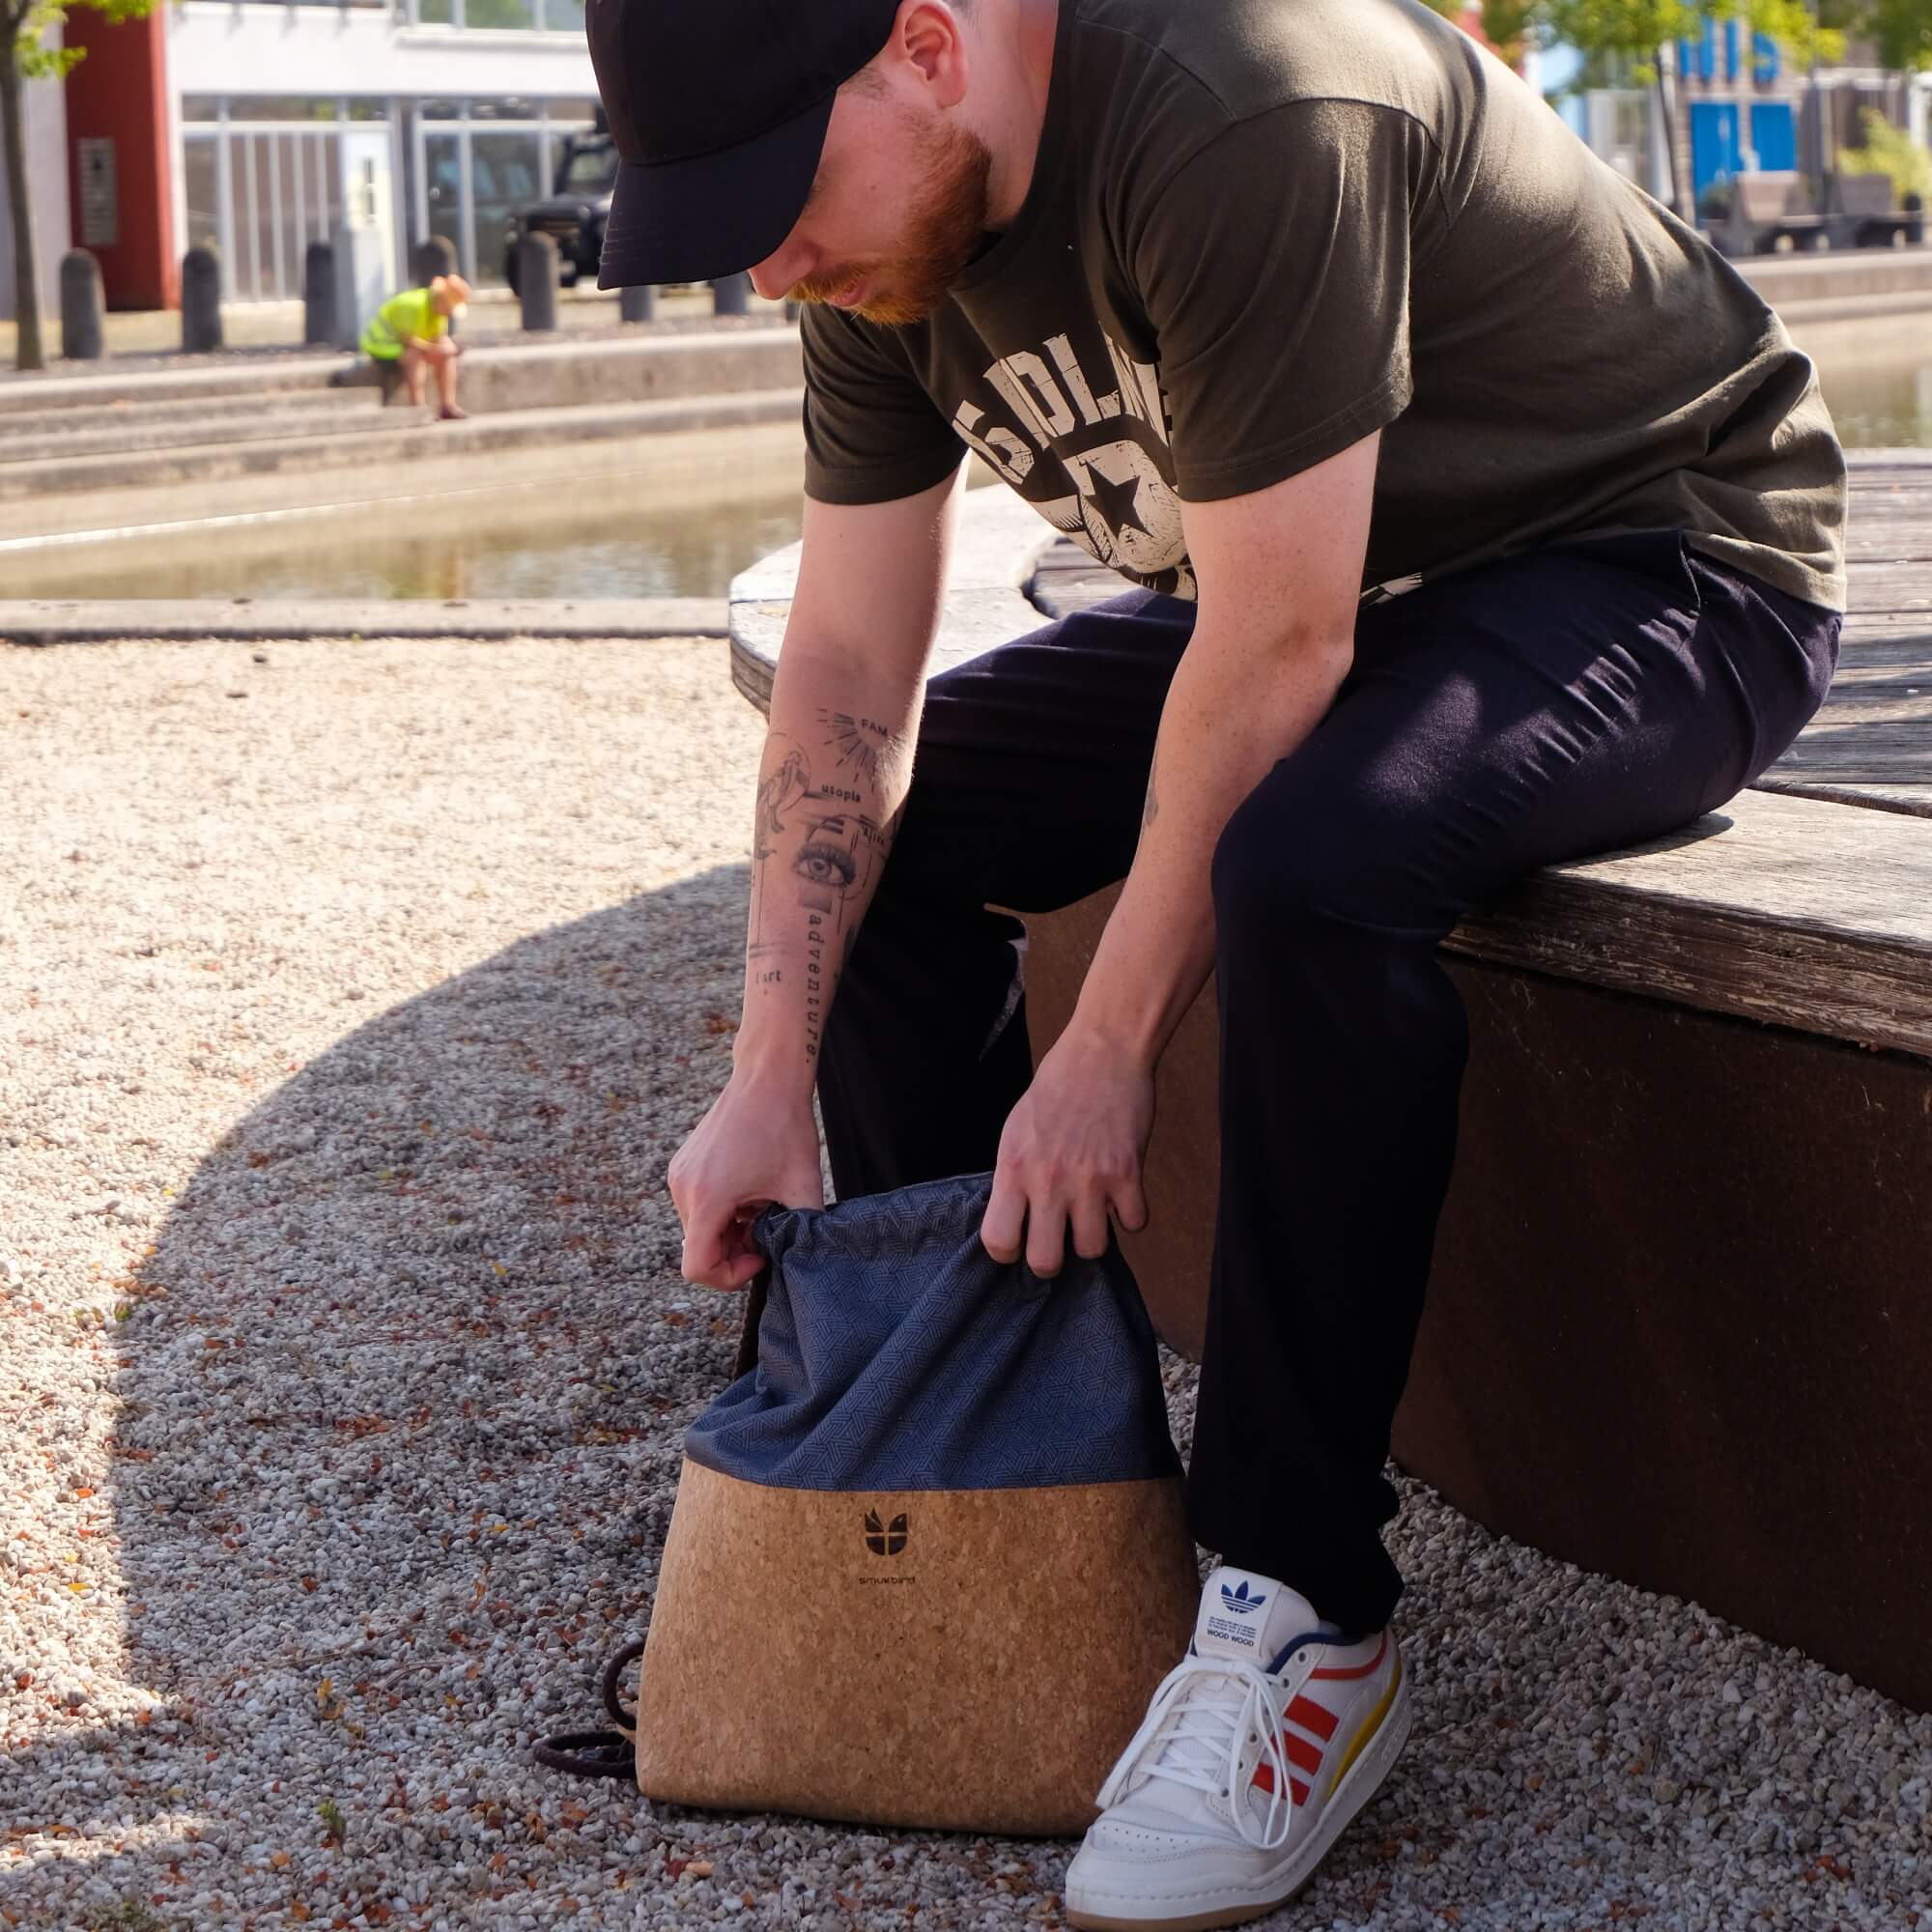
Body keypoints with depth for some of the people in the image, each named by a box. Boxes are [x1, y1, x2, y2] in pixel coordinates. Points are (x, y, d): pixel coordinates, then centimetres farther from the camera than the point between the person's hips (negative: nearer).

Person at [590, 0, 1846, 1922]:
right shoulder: (884, 236, -5)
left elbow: (1279, 648, -30)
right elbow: (845, 672, -4)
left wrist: (1108, 1051, -25)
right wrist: (769, 1079, -10)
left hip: (1662, 567, -8)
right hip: (1306, 586, 9)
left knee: (1312, 863, -36)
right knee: (879, 823, -1)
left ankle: (1301, 1626, -24)